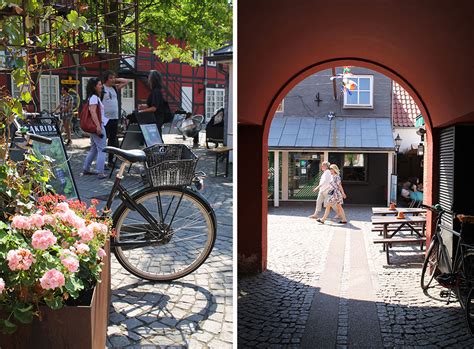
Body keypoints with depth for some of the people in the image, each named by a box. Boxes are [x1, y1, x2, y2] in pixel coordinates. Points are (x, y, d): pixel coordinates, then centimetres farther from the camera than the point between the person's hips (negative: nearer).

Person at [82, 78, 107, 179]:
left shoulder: (94, 97, 18)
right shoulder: (94, 97, -12)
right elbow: (93, 112, -22)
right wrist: (98, 126, -27)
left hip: (95, 126, 10)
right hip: (97, 126, -10)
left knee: (94, 149, 18)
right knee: (102, 149, -9)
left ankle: (86, 169, 24)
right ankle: (100, 173, -10)